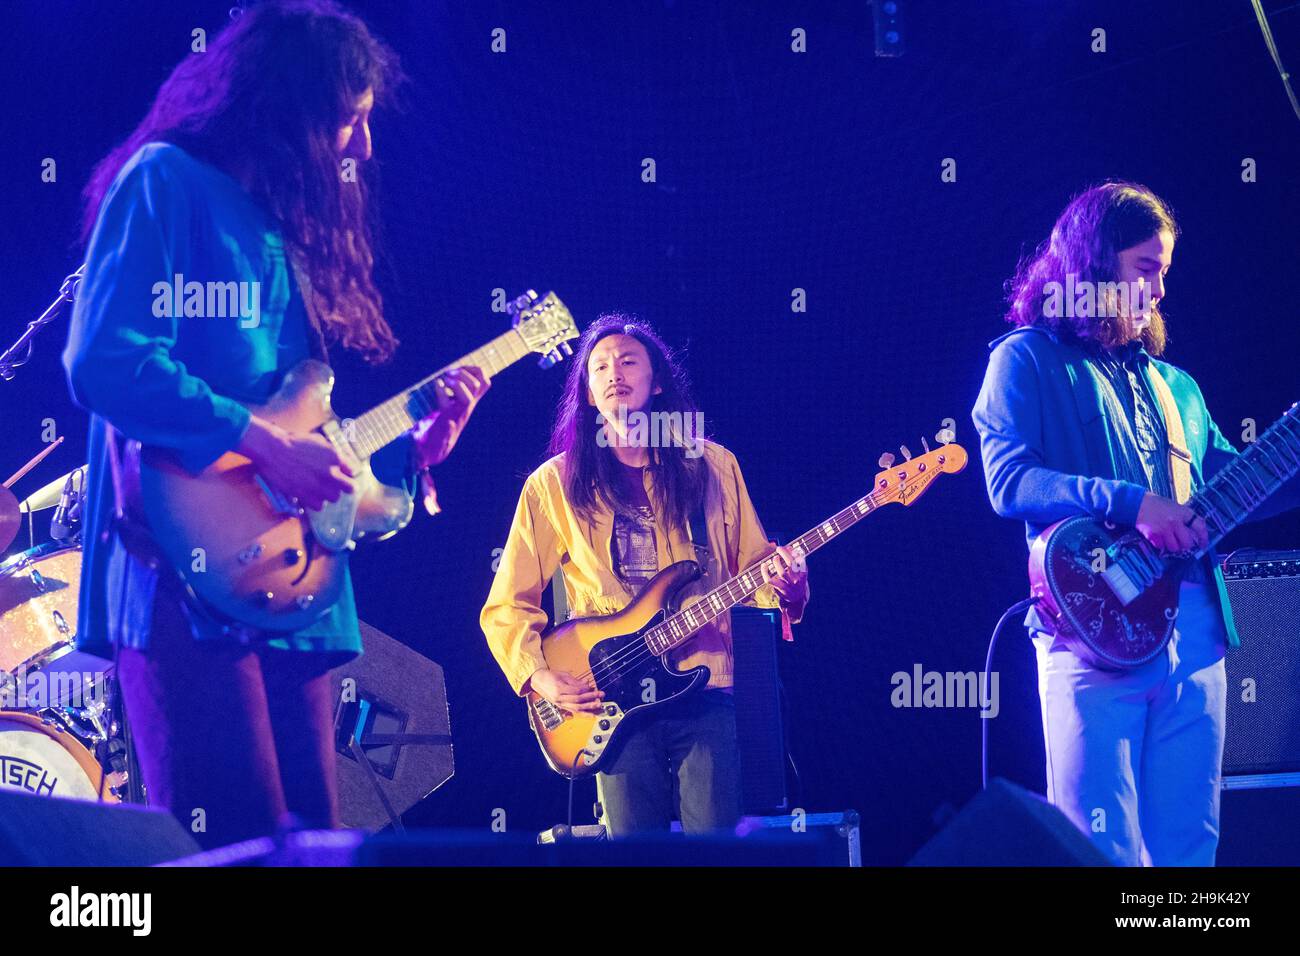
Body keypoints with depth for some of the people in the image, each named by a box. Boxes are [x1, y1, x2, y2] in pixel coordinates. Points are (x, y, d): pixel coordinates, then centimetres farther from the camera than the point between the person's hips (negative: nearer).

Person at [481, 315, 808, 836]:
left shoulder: (714, 467, 9)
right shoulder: (556, 483, 5)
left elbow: (753, 567, 14)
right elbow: (506, 606, 7)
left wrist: (784, 586, -8)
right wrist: (540, 677, -8)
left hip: (706, 690, 1)